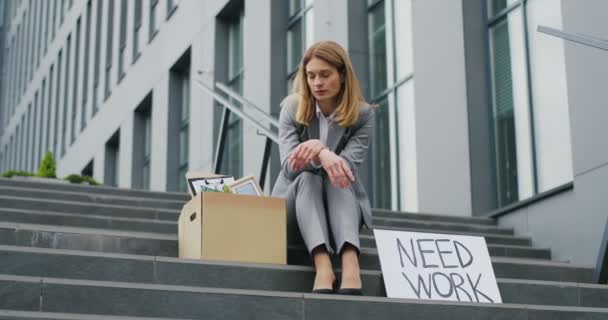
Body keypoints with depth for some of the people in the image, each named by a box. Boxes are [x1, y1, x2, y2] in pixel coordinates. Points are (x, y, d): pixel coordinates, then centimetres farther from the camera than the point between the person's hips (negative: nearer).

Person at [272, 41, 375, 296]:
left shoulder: (362, 114, -8)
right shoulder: (292, 108, -7)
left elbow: (348, 167, -21)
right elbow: (289, 168, -19)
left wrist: (319, 147, -41)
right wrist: (321, 156, -41)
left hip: (343, 206, 0)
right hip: (294, 208, 0)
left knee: (336, 179, -32)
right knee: (307, 178, -32)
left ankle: (351, 266, -55)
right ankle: (322, 267, -54)